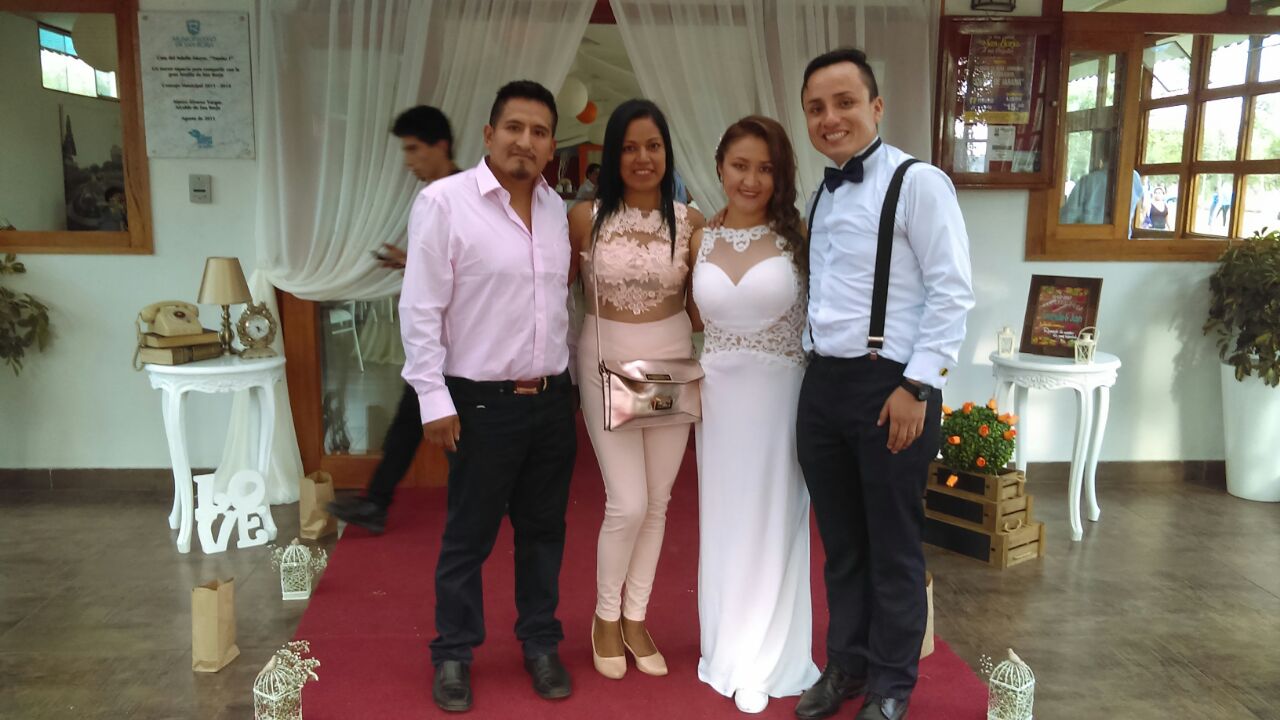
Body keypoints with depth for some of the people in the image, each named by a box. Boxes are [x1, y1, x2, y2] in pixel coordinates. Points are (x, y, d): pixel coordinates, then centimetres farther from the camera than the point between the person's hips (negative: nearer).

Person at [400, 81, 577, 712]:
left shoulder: (557, 208, 8)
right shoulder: (444, 201, -10)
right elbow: (420, 309, -11)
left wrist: (563, 377, 14)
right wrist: (434, 399, -13)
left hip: (552, 399, 5)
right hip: (483, 402, -5)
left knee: (544, 531, 15)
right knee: (468, 536, 8)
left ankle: (540, 644, 32)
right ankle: (453, 656, 27)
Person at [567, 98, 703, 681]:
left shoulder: (689, 221, -2)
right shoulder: (586, 218, -7)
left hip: (672, 364, 3)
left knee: (657, 502, 10)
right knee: (627, 504, -5)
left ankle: (635, 618, 29)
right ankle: (606, 617, 21)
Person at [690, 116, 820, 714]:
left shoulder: (799, 238, -7)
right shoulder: (700, 242, 3)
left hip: (781, 395, -3)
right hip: (720, 396, 3)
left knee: (772, 524, 8)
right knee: (724, 523, 13)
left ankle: (762, 662, 25)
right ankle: (730, 649, 33)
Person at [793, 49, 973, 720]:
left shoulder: (918, 181, -8)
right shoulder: (821, 195, 14)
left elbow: (951, 292, -13)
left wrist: (915, 387, -17)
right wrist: (814, 370, 11)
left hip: (888, 386, -6)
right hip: (822, 382, 7)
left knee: (892, 548, 7)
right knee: (840, 542, 17)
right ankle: (847, 665, 34)